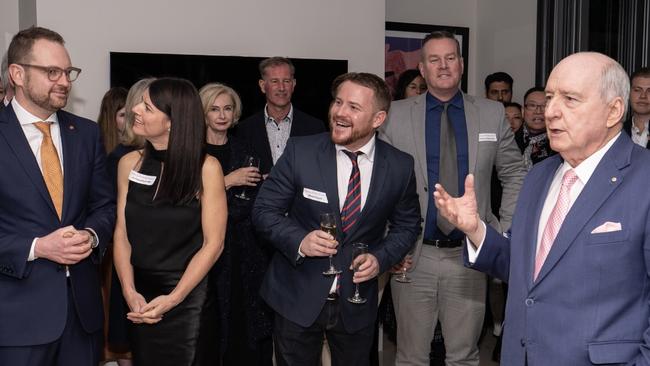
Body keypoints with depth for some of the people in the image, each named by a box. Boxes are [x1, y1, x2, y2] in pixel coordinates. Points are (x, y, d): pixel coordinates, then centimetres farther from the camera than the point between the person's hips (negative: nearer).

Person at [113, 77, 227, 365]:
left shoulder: (205, 168, -13)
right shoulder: (130, 163, -1)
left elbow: (213, 243, -11)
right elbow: (122, 233, 1)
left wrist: (172, 299, -14)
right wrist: (129, 292, -11)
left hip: (189, 298, -3)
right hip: (140, 295, 4)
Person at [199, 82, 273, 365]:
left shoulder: (243, 151, 12)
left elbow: (252, 203, 9)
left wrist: (217, 213, -4)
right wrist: (227, 181, -13)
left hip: (245, 253, 3)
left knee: (246, 321, 0)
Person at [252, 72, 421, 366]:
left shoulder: (401, 166, -7)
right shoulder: (300, 151, -12)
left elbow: (406, 224, 6)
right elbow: (264, 210, -6)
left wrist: (381, 258, -12)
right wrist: (299, 240, -24)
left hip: (357, 303, 1)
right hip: (297, 298, -1)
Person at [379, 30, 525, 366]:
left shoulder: (492, 114, 3)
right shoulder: (396, 115, -1)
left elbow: (514, 176, 10)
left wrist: (505, 235, 3)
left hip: (471, 254, 1)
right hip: (413, 256, -1)